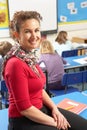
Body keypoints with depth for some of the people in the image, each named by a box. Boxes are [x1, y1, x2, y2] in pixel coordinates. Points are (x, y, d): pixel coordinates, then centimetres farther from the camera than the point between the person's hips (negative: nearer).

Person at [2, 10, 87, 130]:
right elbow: (24, 109, -22)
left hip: (40, 109, 9)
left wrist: (54, 108, -3)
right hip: (24, 120, -8)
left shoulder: (29, 56, 4)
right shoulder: (16, 64, -24)